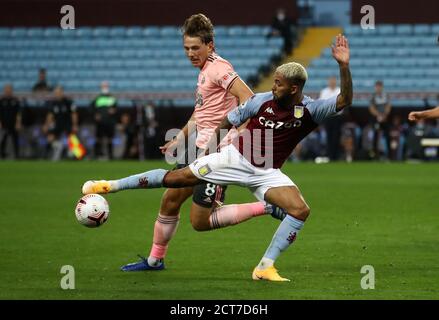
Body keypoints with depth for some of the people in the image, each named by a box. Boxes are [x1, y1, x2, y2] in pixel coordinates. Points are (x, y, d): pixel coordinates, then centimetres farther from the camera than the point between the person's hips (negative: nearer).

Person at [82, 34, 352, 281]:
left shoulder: (310, 111, -10)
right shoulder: (262, 101, -9)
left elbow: (344, 101, -25)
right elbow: (229, 121, 5)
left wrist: (344, 66, -37)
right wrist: (209, 152, 12)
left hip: (267, 173, 0)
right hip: (235, 158, 0)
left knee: (301, 210, -23)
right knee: (177, 177, -6)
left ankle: (265, 268, -16)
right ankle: (110, 186, 4)